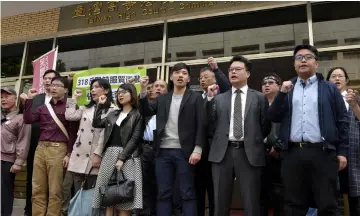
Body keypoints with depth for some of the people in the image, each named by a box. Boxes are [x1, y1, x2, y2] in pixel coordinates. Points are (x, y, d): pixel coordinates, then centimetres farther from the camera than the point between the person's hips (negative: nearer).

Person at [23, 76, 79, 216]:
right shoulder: (44, 107, 19)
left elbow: (73, 132, -3)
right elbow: (28, 120, 6)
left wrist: (69, 154, -8)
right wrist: (29, 100, 2)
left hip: (58, 149, -5)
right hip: (40, 148, 6)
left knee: (55, 191, 0)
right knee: (37, 190, 7)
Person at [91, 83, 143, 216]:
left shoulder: (137, 115, -1)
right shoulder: (113, 114, 18)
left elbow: (135, 139, -8)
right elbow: (96, 124, 9)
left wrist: (122, 158, -14)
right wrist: (101, 105, 7)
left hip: (127, 156, -5)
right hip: (109, 154, 5)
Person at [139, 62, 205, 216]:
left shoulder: (196, 98, 5)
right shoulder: (162, 99, 16)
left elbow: (200, 125, -3)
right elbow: (145, 112, 6)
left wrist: (197, 149, -13)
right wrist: (143, 89, -3)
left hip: (184, 152, -3)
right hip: (163, 152, 4)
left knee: (187, 193, 1)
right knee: (163, 193, 7)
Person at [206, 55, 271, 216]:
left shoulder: (259, 97, 9)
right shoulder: (219, 98, 13)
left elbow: (266, 126, 9)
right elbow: (210, 123, 5)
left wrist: (255, 142, 5)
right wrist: (210, 98, 0)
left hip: (249, 152, -1)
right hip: (223, 152, 2)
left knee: (251, 203, 5)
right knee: (221, 202, 10)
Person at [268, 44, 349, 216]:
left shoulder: (329, 88, 9)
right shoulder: (286, 89, 14)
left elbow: (342, 121, 5)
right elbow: (273, 117, 5)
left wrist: (342, 151, -2)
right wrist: (282, 93, -7)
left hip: (322, 153, -2)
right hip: (293, 154, 2)